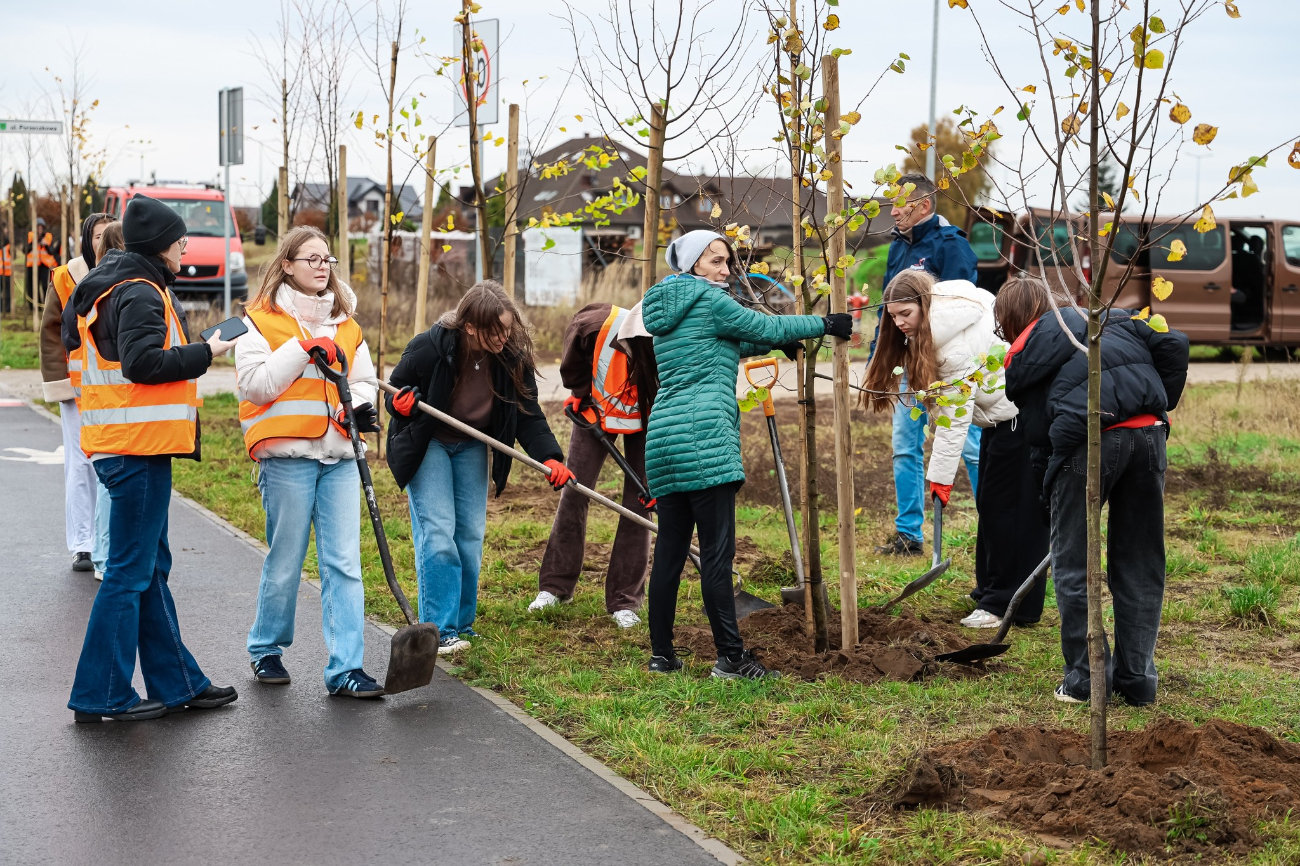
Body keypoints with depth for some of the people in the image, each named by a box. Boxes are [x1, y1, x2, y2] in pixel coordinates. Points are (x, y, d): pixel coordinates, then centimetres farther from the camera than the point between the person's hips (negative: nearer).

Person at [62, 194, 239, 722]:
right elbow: (142, 362, -24)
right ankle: (100, 696, -1)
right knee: (130, 571, -6)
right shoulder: (139, 293, -14)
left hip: (122, 446, 11)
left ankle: (178, 684, 22)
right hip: (139, 446, -11)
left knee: (151, 567, 14)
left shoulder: (108, 288, 17)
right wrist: (204, 353, -13)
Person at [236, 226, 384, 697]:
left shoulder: (345, 323, 17)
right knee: (285, 562, 3)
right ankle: (265, 650, 25)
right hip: (286, 454, -4)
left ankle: (345, 668, -1)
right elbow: (254, 384, -10)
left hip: (339, 455, 4)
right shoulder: (262, 320, 1)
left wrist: (358, 407, -2)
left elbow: (364, 380, 19)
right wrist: (304, 349, -15)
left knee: (344, 563, -2)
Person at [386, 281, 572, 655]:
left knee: (471, 534, 5)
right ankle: (438, 630, -8)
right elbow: (397, 386, -10)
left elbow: (528, 414, -13)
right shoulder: (430, 347, -26)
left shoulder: (513, 357, -16)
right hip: (427, 444, -4)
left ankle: (462, 624, 19)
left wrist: (549, 456, -27)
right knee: (438, 532, -13)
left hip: (471, 448, 4)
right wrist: (400, 403, -33)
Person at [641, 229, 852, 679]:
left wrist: (776, 342, 23)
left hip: (663, 438, 9)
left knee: (669, 551, 9)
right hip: (703, 438, -9)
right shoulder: (708, 300, -3)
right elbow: (766, 326, 2)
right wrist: (825, 324, 13)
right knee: (717, 552, -7)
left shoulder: (665, 310, 22)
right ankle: (731, 657, -6)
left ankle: (661, 655, 11)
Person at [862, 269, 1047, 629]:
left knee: (1007, 508, -9)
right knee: (988, 504, 16)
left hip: (1021, 417, -11)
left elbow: (956, 413, -26)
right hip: (1000, 416, 11)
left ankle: (1008, 605, -5)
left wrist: (941, 474, -24)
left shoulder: (958, 339, -26)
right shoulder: (930, 328, 4)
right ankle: (990, 590, 26)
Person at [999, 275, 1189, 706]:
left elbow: (1038, 436, 11)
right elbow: (1173, 346, 13)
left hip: (1085, 441, -4)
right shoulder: (1115, 316, 27)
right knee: (1140, 563, 14)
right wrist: (1160, 408, 18)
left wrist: (1050, 497, 19)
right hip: (1148, 434, 4)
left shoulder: (1023, 354, 14)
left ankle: (1086, 678, 13)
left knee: (1073, 564, 11)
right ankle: (1137, 679, 19)